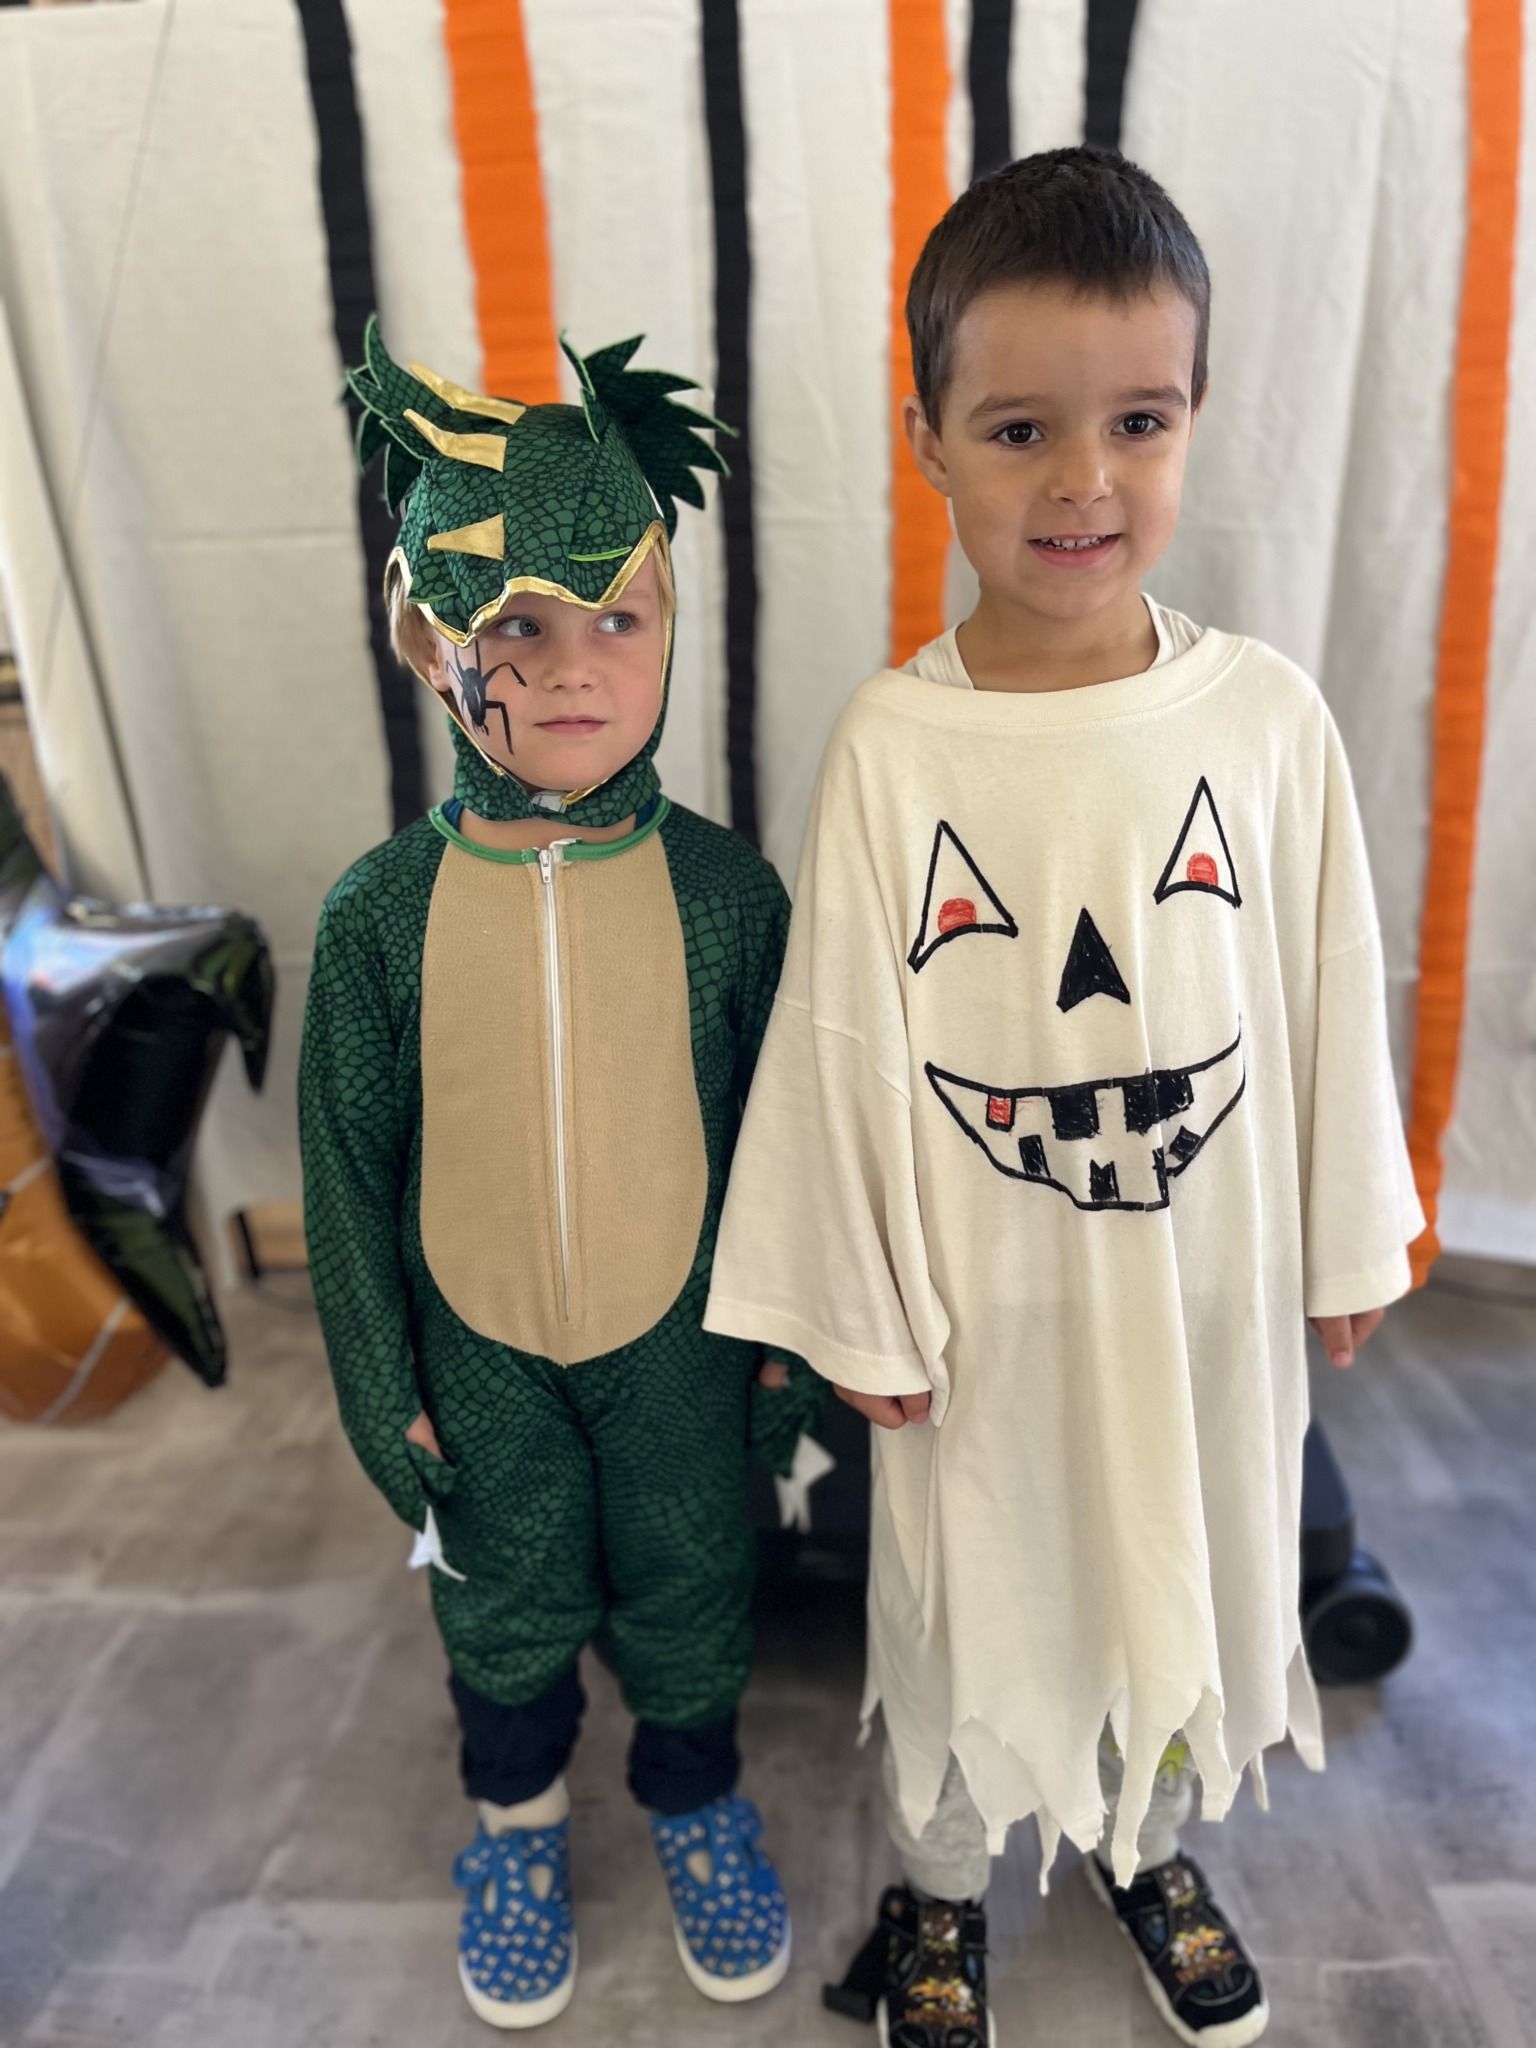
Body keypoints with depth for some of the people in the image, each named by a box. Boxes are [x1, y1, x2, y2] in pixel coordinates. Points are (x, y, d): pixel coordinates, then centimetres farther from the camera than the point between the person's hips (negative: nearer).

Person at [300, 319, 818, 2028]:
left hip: (678, 1329, 0)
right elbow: (347, 1166, -5)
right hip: (478, 1345, 1)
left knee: (689, 1580, 21)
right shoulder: (381, 912, -16)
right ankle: (516, 1811, 54)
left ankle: (695, 1795, 53)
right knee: (505, 1599, 23)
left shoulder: (725, 890, -16)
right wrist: (379, 1387, 0)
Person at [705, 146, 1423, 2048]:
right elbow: (845, 1045, -10)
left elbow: (1328, 994, -1)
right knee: (962, 1597, 20)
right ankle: (938, 1884, 51)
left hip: (1205, 1278, 3)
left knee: (1183, 1571, 24)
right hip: (984, 1297, -2)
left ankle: (1148, 1842, 57)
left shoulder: (1267, 714, -10)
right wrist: (862, 1316, -4)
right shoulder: (891, 745, -16)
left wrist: (1346, 1245, 7)